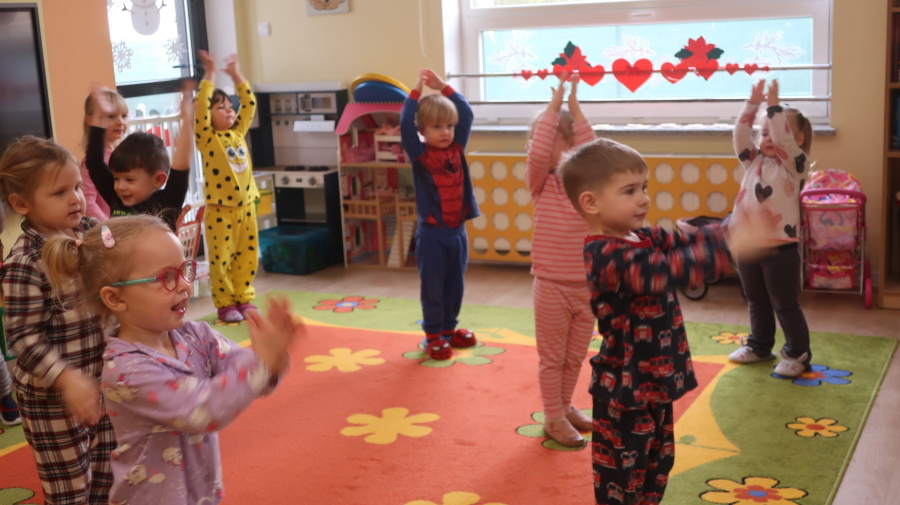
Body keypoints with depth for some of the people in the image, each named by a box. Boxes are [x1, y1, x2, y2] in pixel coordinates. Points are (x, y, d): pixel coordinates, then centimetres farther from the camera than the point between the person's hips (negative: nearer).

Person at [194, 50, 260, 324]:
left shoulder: (239, 132, 10)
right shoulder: (207, 137, -5)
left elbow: (249, 104, 10)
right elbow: (201, 108, -18)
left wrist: (236, 75, 7)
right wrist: (209, 77, -16)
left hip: (246, 205, 5)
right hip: (220, 209, -5)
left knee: (248, 256, 10)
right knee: (221, 259, 1)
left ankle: (244, 299, 22)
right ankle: (225, 304, 11)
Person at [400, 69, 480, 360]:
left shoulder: (457, 149, 4)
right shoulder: (419, 155, -8)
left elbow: (467, 115, 2)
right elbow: (405, 125, -22)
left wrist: (443, 87, -3)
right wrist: (416, 91, -22)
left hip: (458, 231, 5)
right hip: (432, 234, -5)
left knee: (455, 286, 14)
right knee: (432, 287, 5)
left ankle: (449, 328, 30)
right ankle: (433, 335, 17)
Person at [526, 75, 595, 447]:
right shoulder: (541, 183, -5)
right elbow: (538, 154, -24)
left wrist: (575, 110, -19)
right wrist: (553, 107, -21)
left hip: (587, 286, 4)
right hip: (551, 287, -3)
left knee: (576, 356, 16)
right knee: (552, 357, 7)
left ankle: (565, 406, 34)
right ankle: (553, 418, 18)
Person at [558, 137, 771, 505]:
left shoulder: (645, 238, 4)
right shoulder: (605, 256, -28)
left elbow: (686, 243, 6)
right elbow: (665, 273, -42)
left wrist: (731, 230, -12)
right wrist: (728, 248, -46)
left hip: (655, 381, 10)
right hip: (624, 390, -9)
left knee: (658, 463, 24)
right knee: (621, 475, 6)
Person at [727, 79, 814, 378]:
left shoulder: (795, 163, -6)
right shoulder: (754, 161, 10)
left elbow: (782, 140, -22)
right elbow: (740, 135, -1)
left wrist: (774, 105, -23)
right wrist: (753, 104, -9)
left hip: (780, 246, -6)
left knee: (785, 304, 3)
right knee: (756, 301, 19)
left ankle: (798, 353, 16)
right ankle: (759, 346, 35)